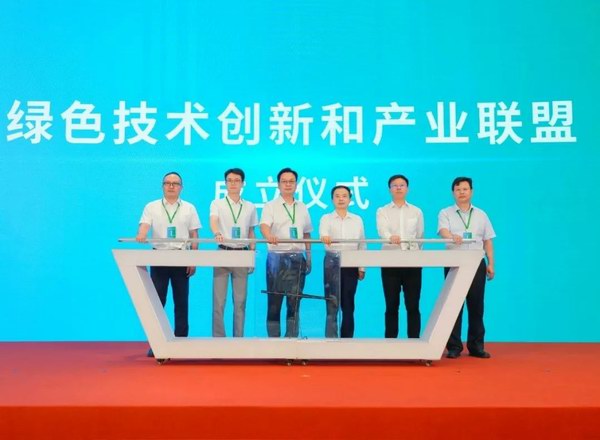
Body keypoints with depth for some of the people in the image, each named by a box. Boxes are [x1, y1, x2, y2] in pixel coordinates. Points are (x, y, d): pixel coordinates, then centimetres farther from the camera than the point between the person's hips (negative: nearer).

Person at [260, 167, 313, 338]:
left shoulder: (302, 208, 13)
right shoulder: (270, 206, 0)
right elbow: (264, 225, -17)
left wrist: (309, 258, 12)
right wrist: (269, 236, -40)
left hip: (297, 258, 3)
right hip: (277, 257, -3)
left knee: (294, 302, 5)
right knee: (274, 302, 2)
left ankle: (292, 338, 12)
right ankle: (273, 337, 10)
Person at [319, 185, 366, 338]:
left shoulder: (357, 220, 10)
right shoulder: (326, 218, 3)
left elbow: (362, 244, 10)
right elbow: (323, 232, -19)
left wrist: (362, 268, 5)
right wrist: (325, 237, -43)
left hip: (351, 264, 2)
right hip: (332, 262, -2)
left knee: (348, 304, 6)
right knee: (332, 303, -2)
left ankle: (347, 338, 14)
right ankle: (331, 338, 3)